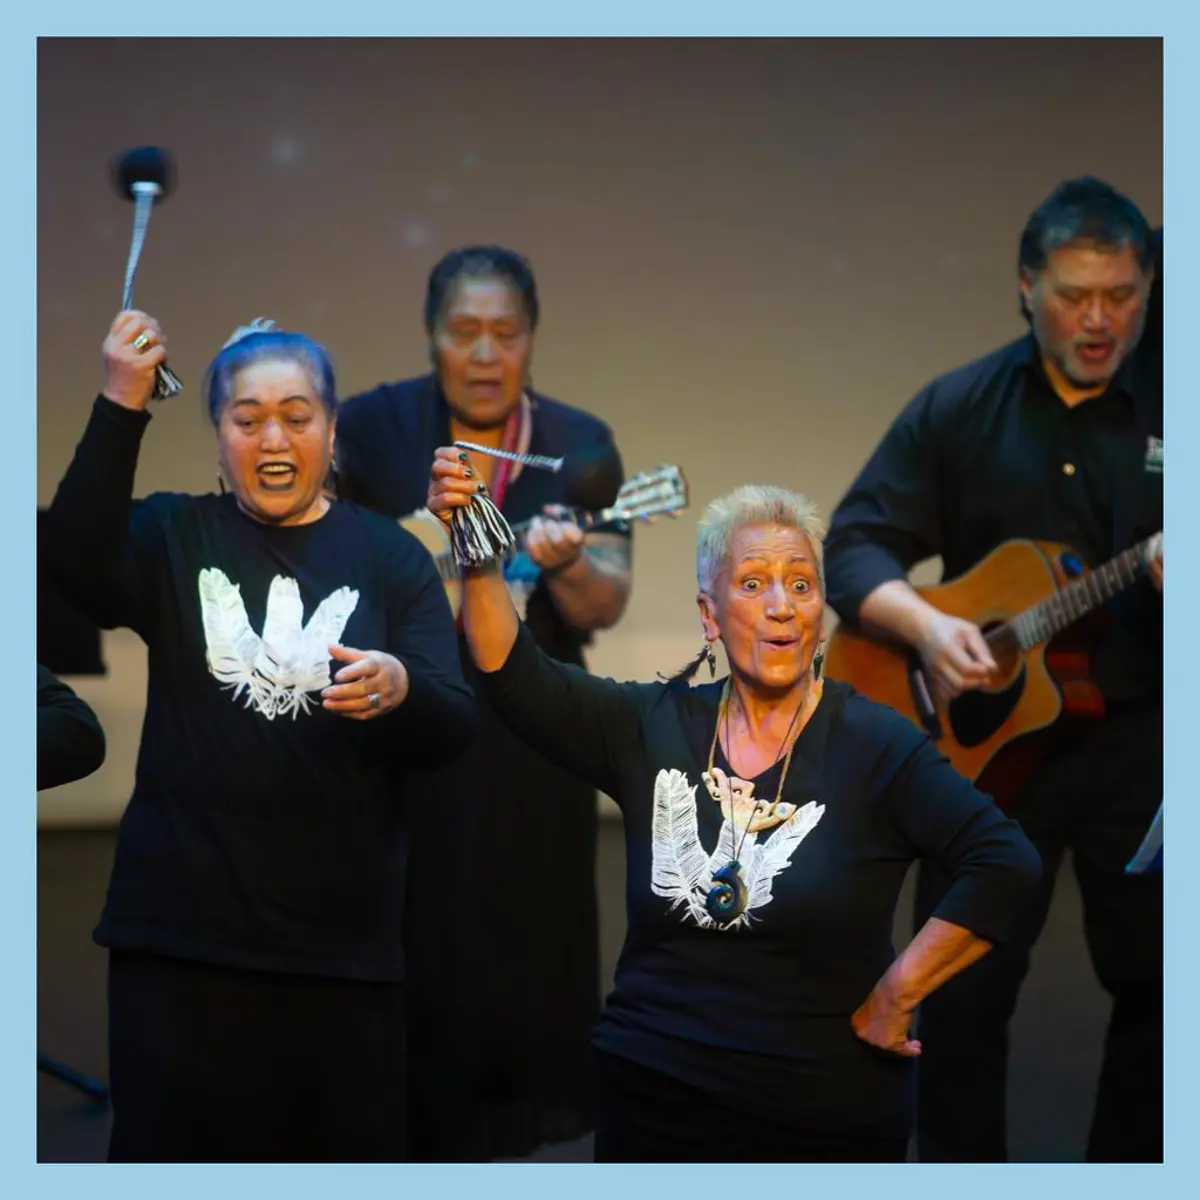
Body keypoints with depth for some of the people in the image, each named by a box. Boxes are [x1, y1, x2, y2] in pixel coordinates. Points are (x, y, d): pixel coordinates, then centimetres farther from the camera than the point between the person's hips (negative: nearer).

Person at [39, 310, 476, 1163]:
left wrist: (401, 689, -25)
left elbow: (455, 728, -2)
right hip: (180, 930, 0)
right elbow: (77, 569, -14)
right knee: (171, 1157, 3)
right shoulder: (174, 533, 7)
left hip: (343, 940, 0)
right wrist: (122, 409, -22)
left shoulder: (389, 555, 5)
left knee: (349, 1156, 6)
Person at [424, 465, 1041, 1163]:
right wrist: (478, 556, -17)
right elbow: (521, 679, -4)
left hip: (826, 1113, -3)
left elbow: (1005, 863, -14)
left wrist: (894, 997, -13)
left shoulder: (874, 745, -6)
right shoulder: (654, 727, 5)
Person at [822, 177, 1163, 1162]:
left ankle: (1130, 1165, 26)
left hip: (1143, 742, 0)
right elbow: (856, 545, 0)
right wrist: (924, 625, -18)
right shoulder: (958, 409, 1)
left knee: (1155, 983, 8)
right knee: (963, 989, 4)